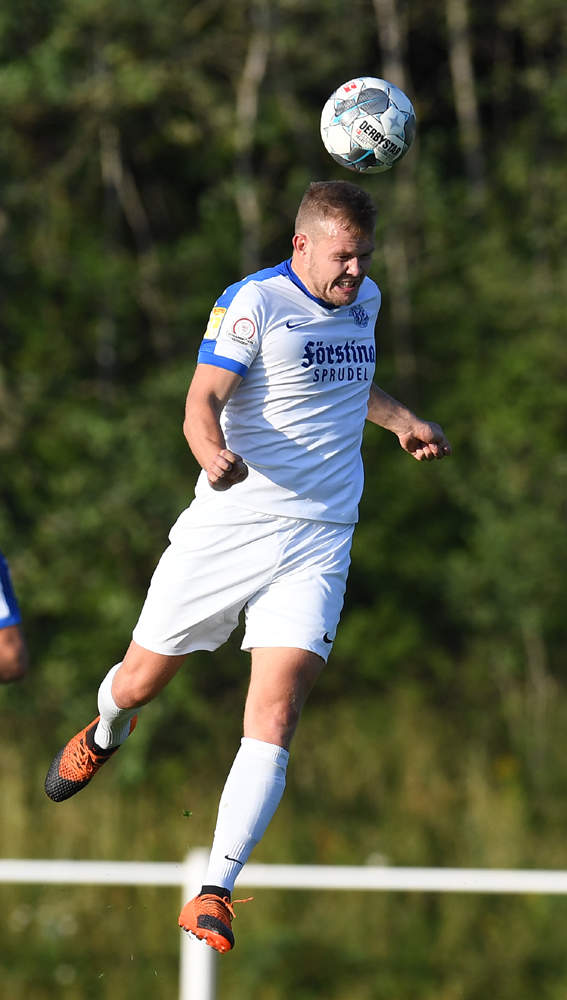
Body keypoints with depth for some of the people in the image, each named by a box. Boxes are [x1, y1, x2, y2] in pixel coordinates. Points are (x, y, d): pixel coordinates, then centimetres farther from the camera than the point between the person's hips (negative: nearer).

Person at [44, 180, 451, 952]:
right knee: (141, 680, 11)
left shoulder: (365, 301, 12)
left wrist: (401, 419, 26)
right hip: (227, 529, -3)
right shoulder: (253, 301, -10)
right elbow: (203, 401, -19)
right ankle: (106, 733, 51)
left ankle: (214, 893, -14)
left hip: (317, 543, 3)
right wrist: (212, 452, -39)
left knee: (274, 715, -14)